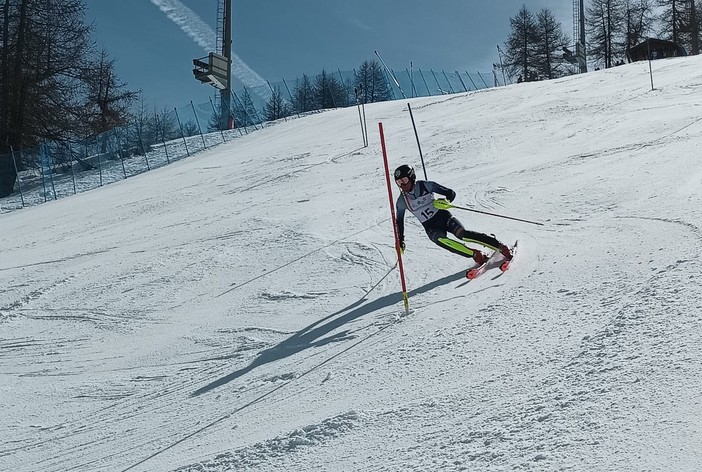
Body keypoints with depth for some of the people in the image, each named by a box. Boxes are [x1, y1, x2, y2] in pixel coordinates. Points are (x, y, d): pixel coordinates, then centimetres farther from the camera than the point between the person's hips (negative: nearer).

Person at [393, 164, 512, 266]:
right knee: (440, 240, -32)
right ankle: (476, 255, -28)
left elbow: (451, 193, -7)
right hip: (431, 228, 2)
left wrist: (445, 201, -28)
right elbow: (399, 222, 10)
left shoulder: (425, 186, -9)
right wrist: (400, 242, 7)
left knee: (462, 234, -27)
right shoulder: (402, 202, -3)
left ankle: (501, 247, -19)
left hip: (444, 217, -2)